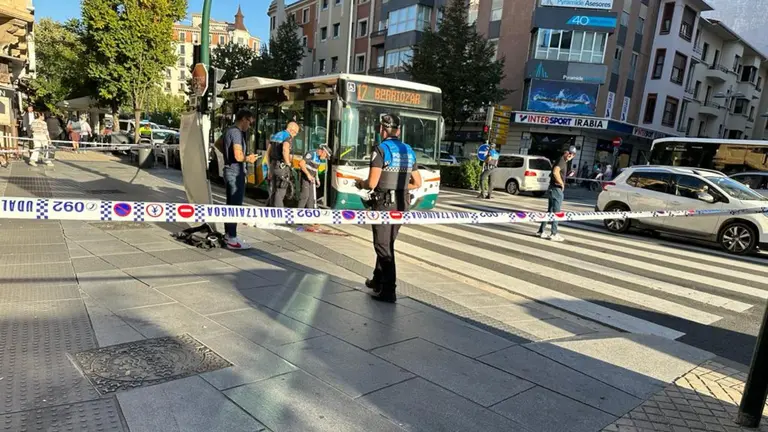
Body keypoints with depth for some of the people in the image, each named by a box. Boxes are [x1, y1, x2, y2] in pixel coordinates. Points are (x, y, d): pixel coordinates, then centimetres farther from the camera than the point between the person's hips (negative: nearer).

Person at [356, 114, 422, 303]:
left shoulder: (381, 150, -12)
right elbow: (417, 183, 14)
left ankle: (388, 291, 0)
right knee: (387, 243, 19)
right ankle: (378, 280, 33)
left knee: (383, 246, 0)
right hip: (401, 204, 7)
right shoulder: (409, 151, 10)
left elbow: (372, 183, -17)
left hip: (384, 204, -7)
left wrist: (360, 184, 4)